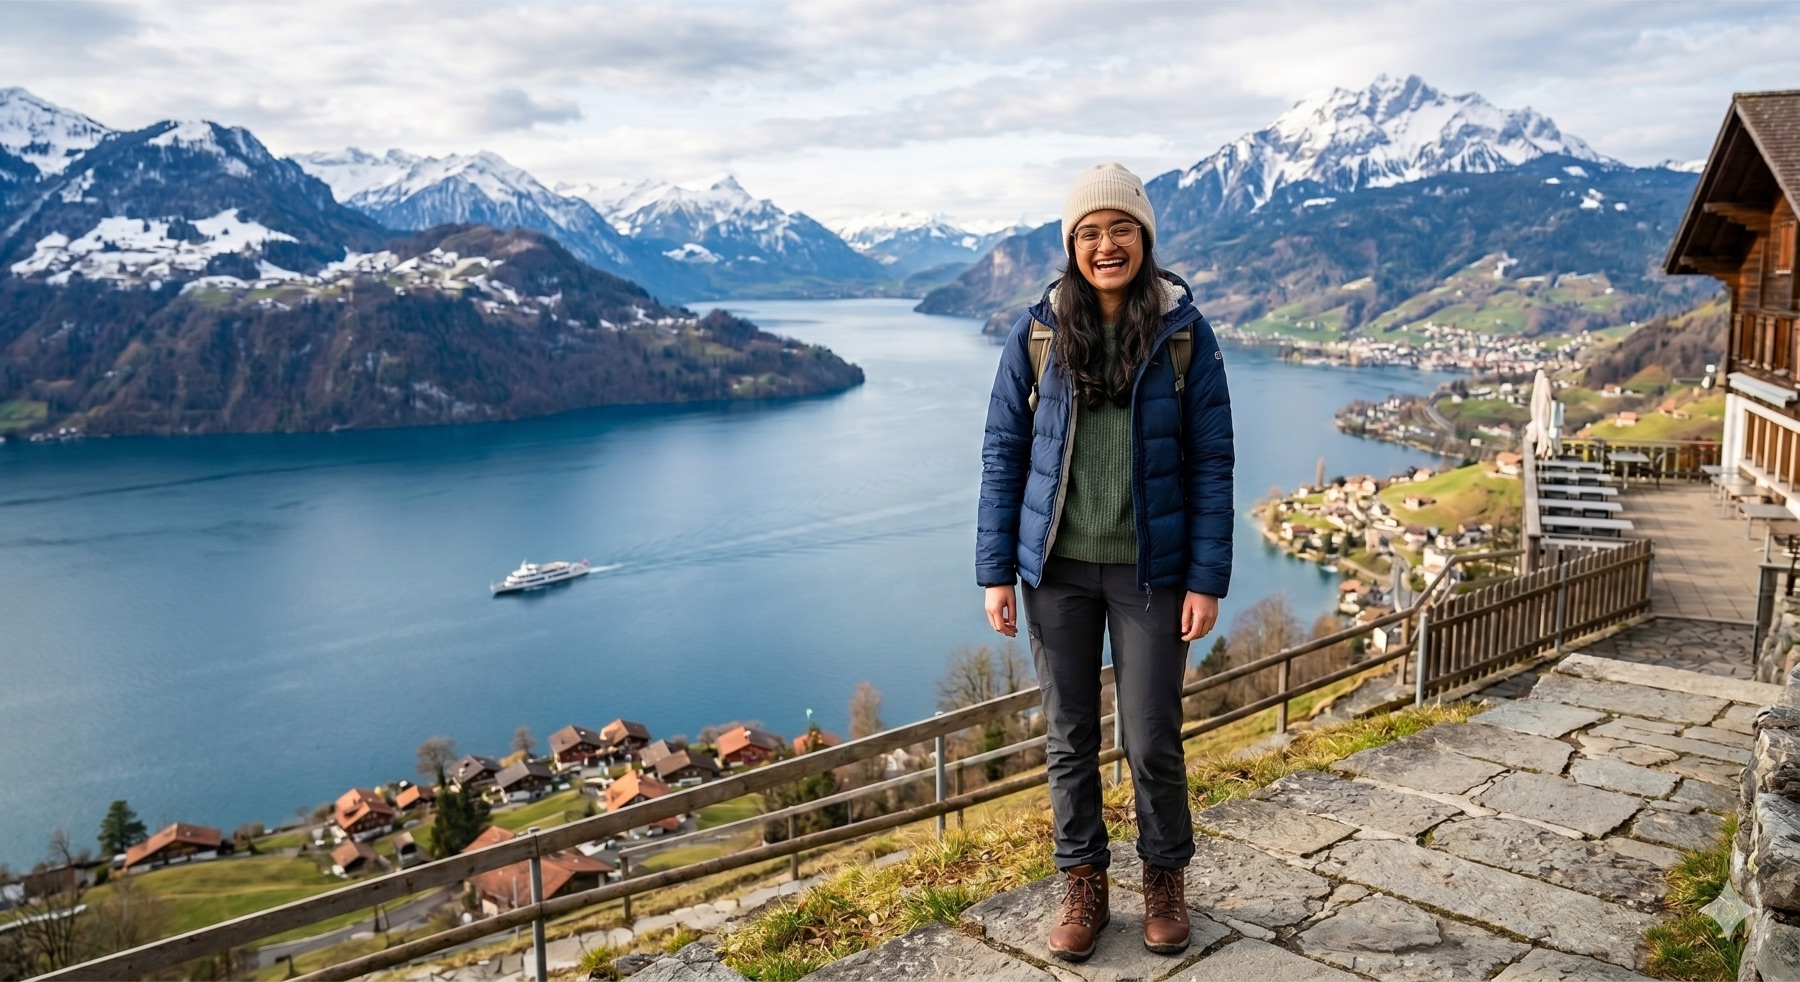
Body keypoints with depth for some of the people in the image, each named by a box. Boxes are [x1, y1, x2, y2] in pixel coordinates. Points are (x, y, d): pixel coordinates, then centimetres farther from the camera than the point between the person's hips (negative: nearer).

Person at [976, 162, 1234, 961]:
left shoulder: (1184, 333, -4)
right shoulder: (1037, 334, -2)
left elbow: (1211, 463, -3)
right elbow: (1003, 454, 1)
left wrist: (1207, 580, -7)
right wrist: (995, 572, -2)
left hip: (1149, 570, -1)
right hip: (1058, 570, 1)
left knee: (1153, 741, 6)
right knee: (1070, 738, 11)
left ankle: (1165, 879, 31)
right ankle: (1083, 886, 30)